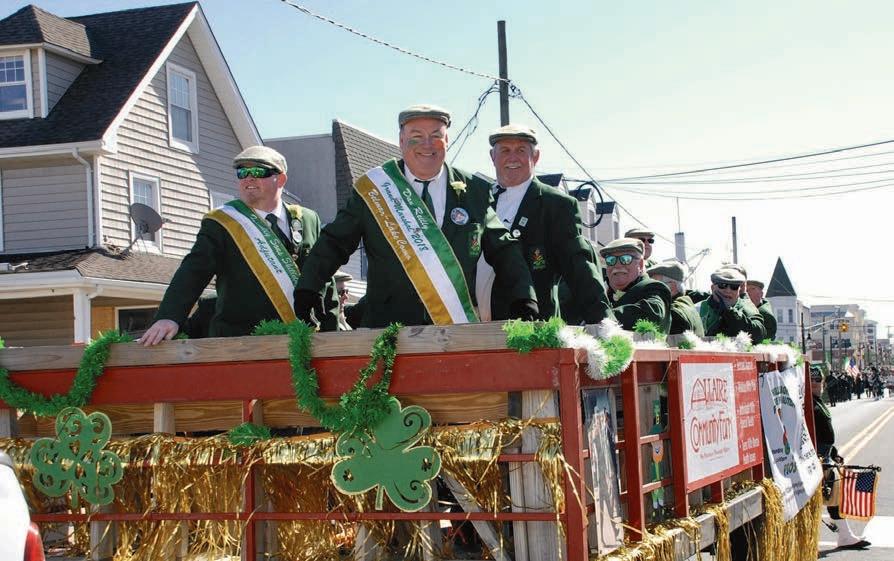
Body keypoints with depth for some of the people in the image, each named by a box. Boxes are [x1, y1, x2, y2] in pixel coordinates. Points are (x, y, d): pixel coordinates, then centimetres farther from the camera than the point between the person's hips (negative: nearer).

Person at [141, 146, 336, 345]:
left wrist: (331, 330, 8)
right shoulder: (220, 224, 5)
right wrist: (169, 317, -22)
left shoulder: (308, 220, 14)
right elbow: (193, 272, -7)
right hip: (237, 344, -3)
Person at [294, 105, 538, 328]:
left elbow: (504, 251, 14)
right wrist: (307, 291, -3)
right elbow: (334, 243, 9)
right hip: (387, 328, -1)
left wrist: (524, 301, 3)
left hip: (458, 331, 1)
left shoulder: (475, 192, 10)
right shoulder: (373, 190, 7)